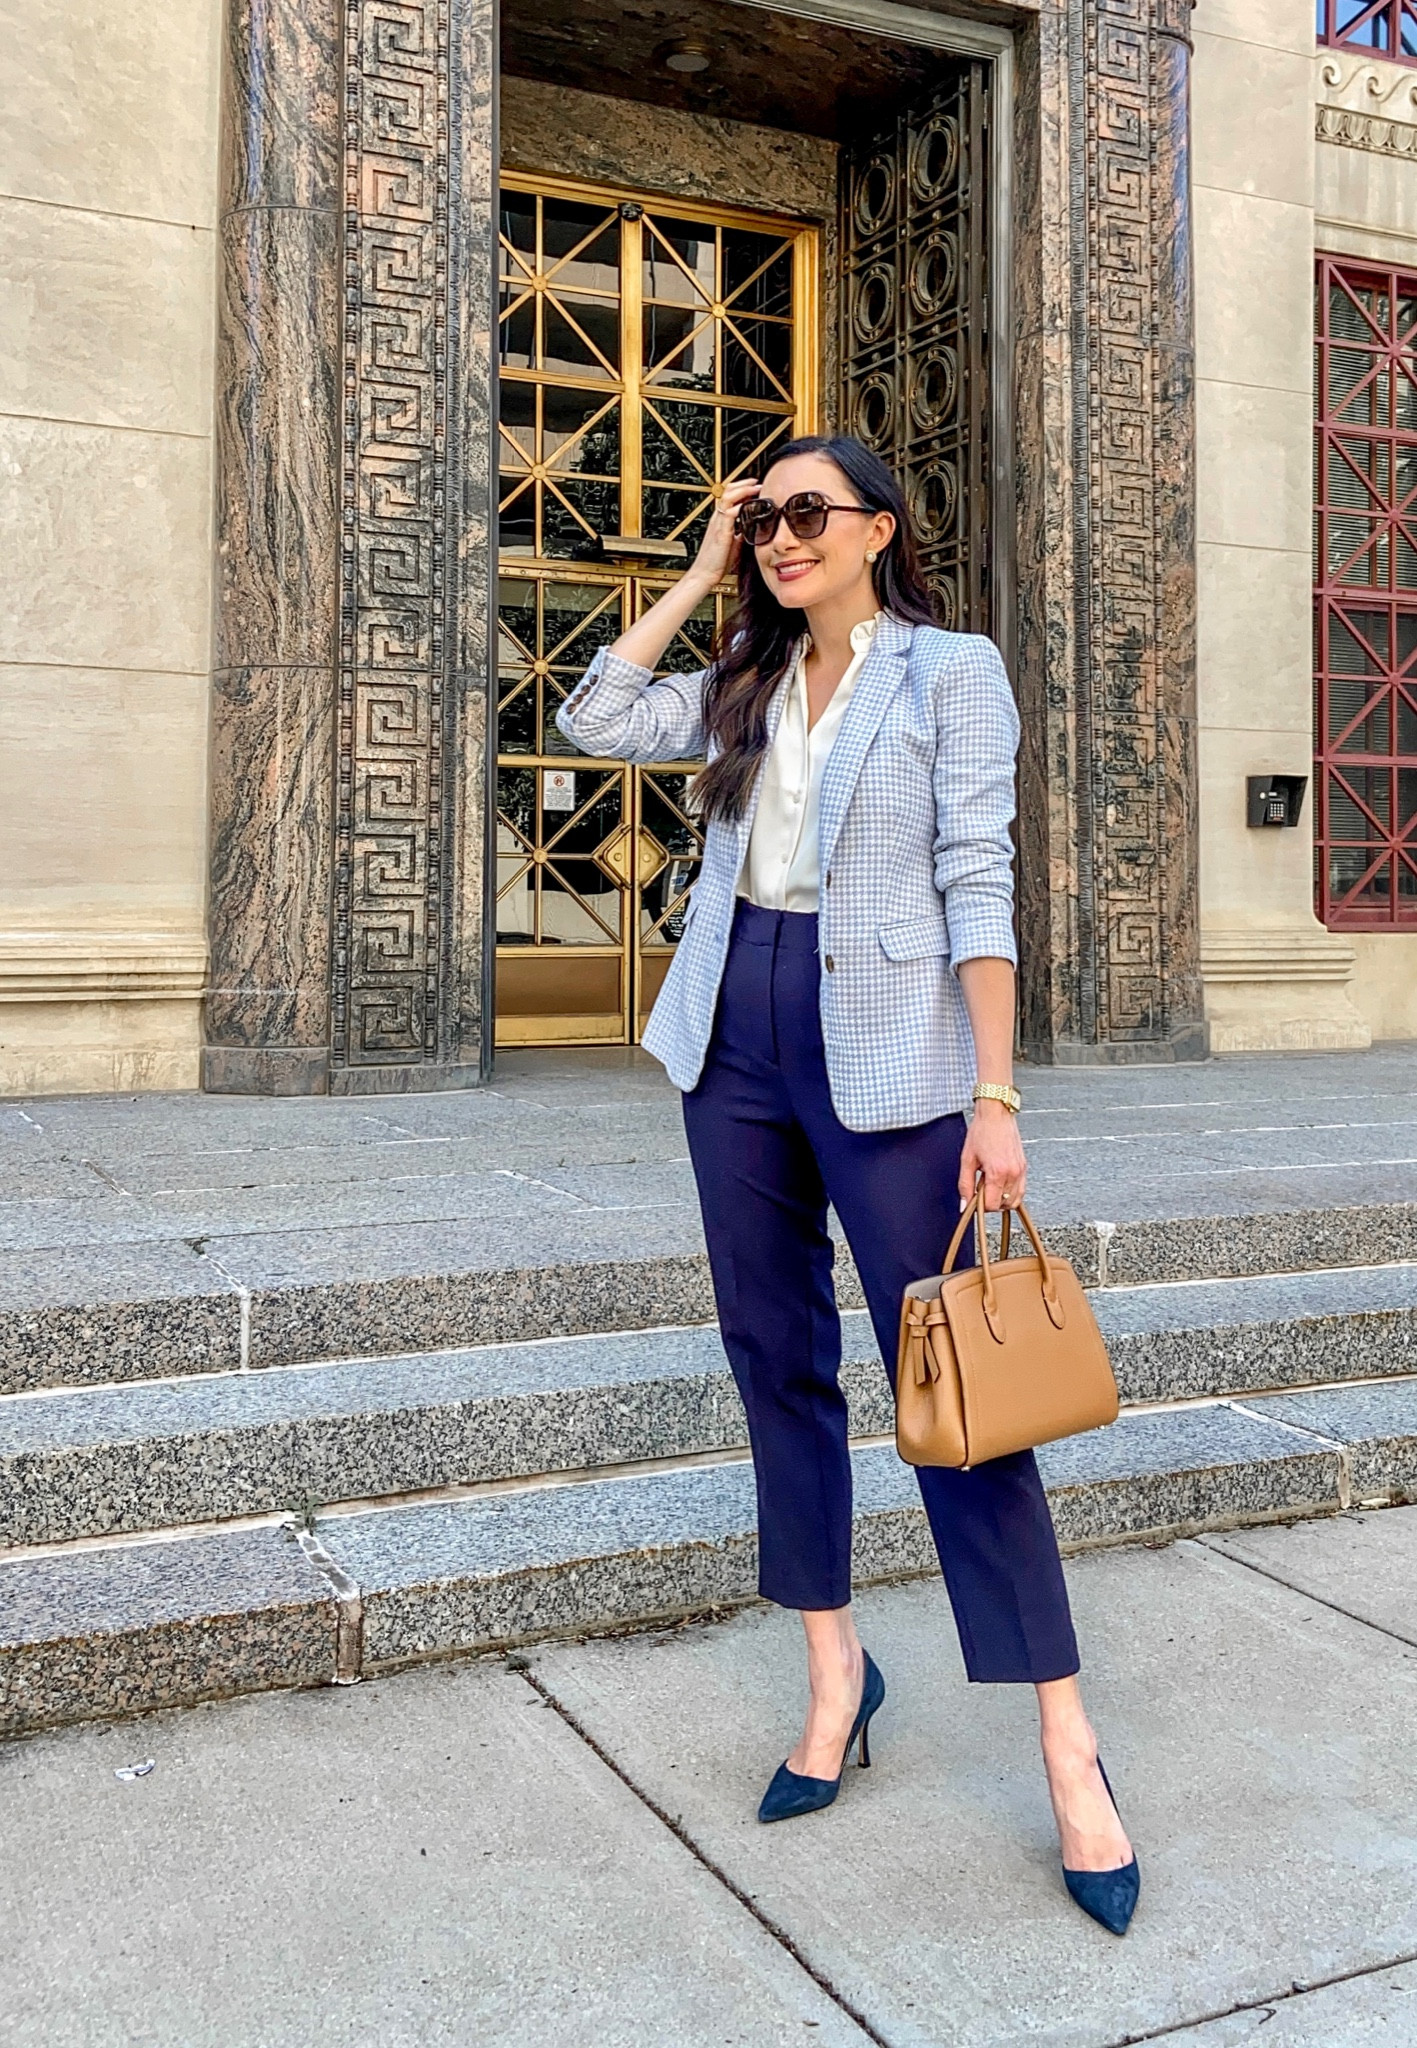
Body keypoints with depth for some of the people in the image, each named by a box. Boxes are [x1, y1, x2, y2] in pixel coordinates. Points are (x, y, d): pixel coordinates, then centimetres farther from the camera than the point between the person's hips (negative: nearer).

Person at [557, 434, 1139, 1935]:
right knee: (776, 1357, 9)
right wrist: (701, 574, 9)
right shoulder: (744, 685, 15)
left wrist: (995, 1096, -14)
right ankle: (833, 1671, 24)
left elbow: (979, 886, -8)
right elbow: (594, 720, 6)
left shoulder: (951, 673, -1)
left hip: (881, 1047, -5)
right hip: (736, 1037, 6)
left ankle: (1065, 1739, 7)